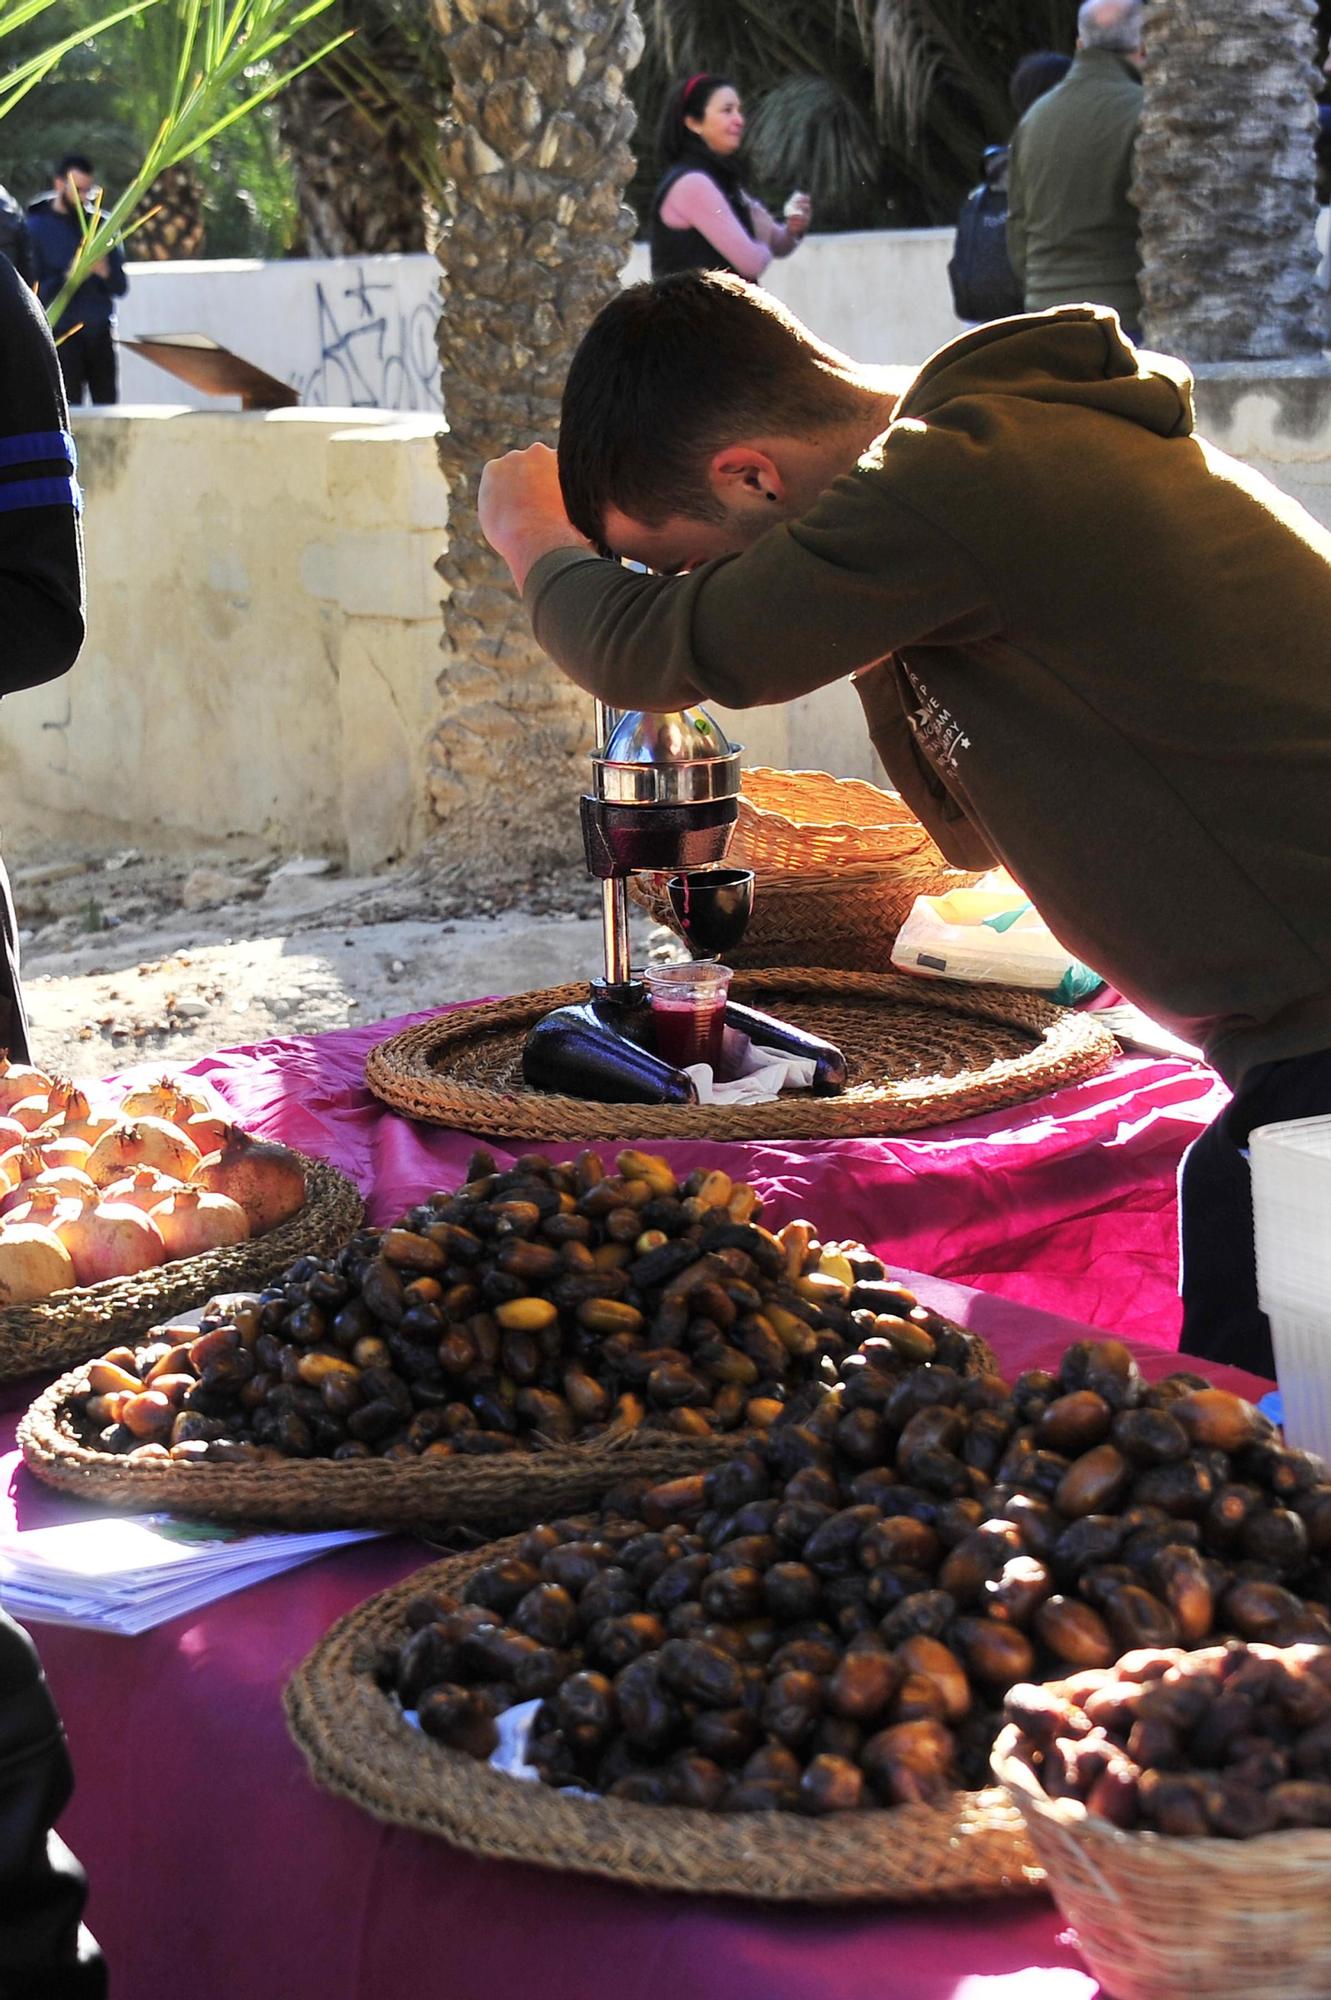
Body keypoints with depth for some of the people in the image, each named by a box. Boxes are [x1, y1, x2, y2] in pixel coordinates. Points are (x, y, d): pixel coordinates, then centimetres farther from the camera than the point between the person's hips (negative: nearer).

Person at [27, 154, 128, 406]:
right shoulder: (36, 227, 1)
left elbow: (121, 287, 8)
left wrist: (105, 272, -14)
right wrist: (67, 278, -21)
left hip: (100, 333, 3)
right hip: (62, 335, -3)